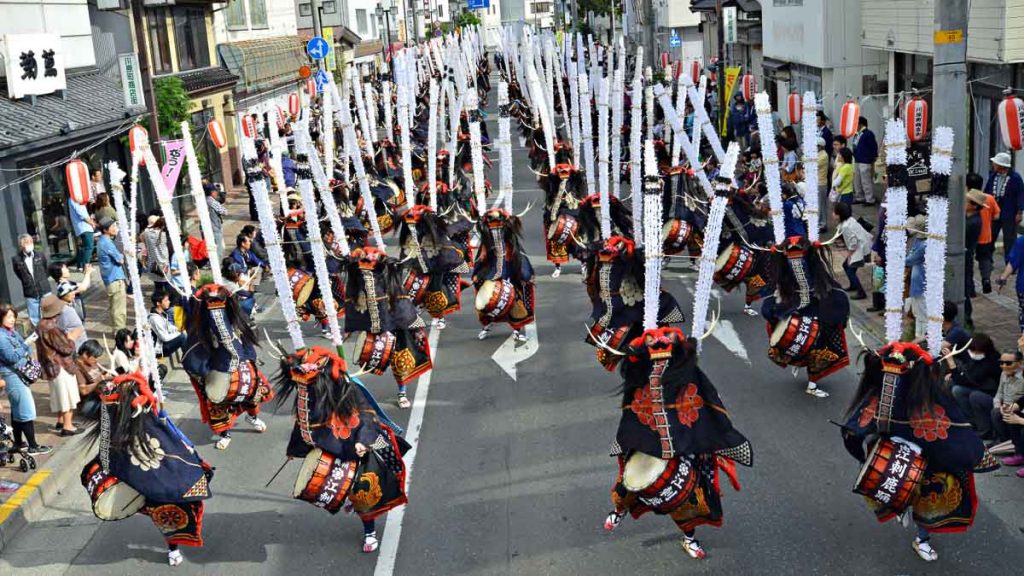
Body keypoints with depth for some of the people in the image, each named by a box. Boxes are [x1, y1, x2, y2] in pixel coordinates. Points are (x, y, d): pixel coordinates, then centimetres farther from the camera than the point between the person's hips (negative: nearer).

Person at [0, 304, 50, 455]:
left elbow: (22, 351, 19)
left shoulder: (12, 332, 9)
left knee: (17, 411, 17)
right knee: (28, 411, -6)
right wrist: (26, 343, -22)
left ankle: (19, 443, 27)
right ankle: (33, 446, -1)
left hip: (20, 375, 9)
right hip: (13, 376, -9)